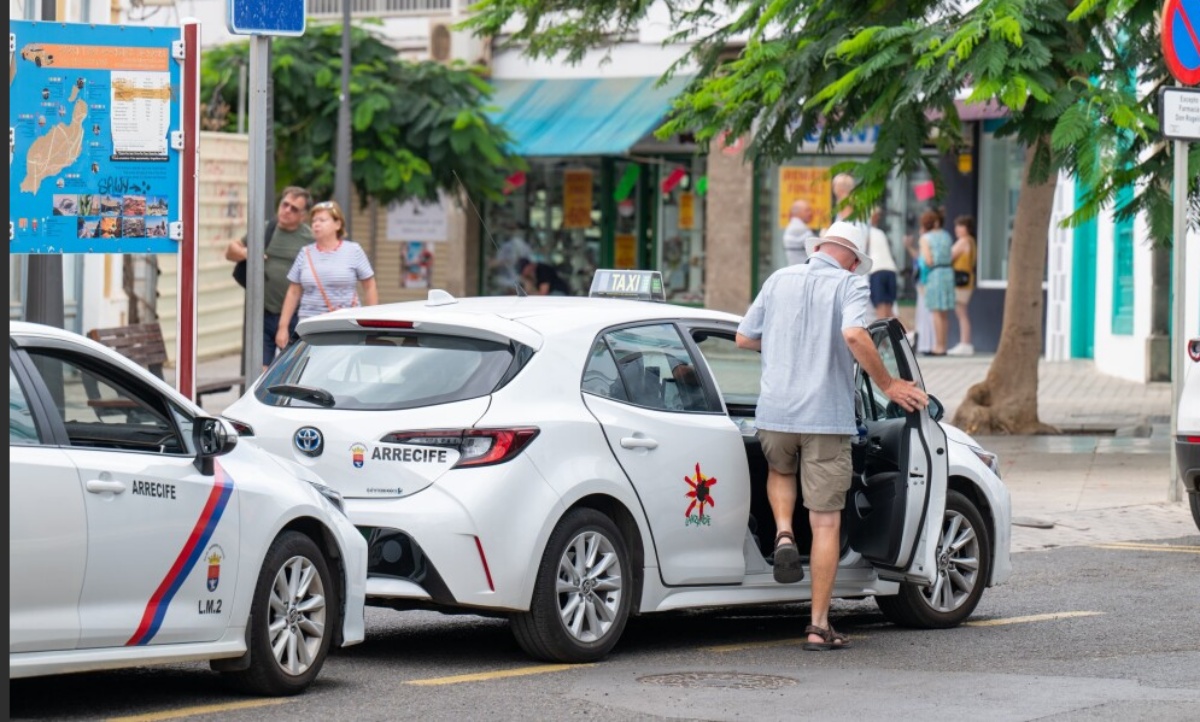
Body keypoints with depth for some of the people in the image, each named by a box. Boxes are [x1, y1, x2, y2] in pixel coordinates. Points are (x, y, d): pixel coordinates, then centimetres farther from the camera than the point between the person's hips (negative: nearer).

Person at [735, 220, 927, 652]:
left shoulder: (780, 280, 9)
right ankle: (819, 626, 1)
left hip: (775, 413, 3)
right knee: (826, 523, 3)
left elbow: (744, 338, 14)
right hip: (827, 417, -3)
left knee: (779, 469, 35)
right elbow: (854, 335, -22)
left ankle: (784, 535, 6)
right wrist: (886, 385, -13)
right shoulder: (850, 285, -4)